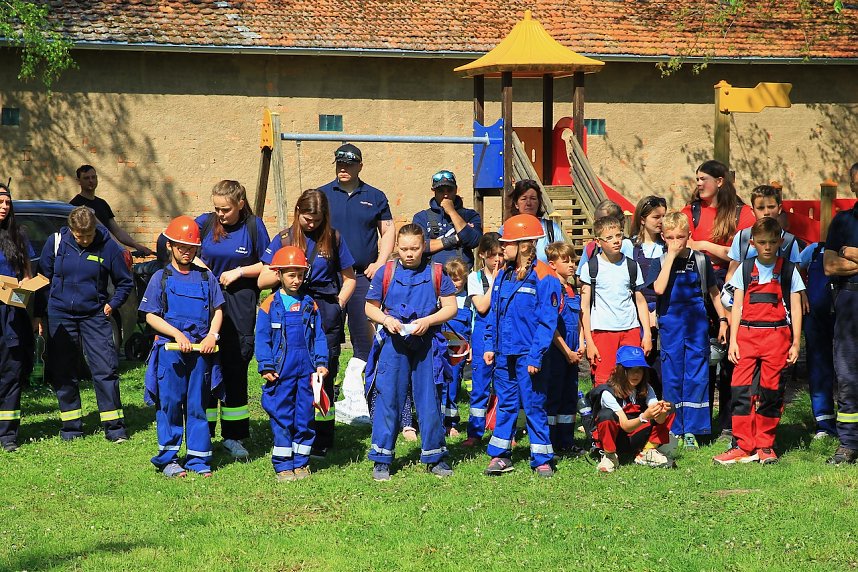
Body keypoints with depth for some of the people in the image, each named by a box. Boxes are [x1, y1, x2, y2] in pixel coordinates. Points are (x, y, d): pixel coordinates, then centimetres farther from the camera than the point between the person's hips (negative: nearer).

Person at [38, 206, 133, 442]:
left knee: (105, 370, -8)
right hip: (60, 315, 2)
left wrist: (112, 304, -4)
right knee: (62, 373, 6)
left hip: (95, 315, -2)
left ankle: (114, 427, -1)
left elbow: (125, 282, 7)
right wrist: (41, 312, 8)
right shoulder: (56, 242, -3)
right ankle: (71, 427, 17)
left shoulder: (108, 246, -7)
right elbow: (43, 276, 10)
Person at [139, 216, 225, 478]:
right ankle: (168, 459, 9)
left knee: (198, 405, 6)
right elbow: (151, 316, 1)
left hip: (201, 351, 2)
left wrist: (212, 335, -4)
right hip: (170, 349, -2)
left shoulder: (206, 277, 11)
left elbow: (217, 310, 13)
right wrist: (178, 334, -11)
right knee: (169, 404, 0)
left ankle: (199, 459, 12)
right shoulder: (161, 278, 4)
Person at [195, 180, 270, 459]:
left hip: (240, 308, -1)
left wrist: (239, 272, -9)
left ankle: (234, 436, 14)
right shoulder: (205, 222, 2)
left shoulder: (253, 226, -1)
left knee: (236, 370, 4)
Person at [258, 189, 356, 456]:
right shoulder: (284, 239, 7)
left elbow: (349, 279, 15)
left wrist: (337, 306, 2)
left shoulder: (333, 239, 8)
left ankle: (321, 441, 5)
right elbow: (262, 280, 5)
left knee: (324, 374, 0)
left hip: (325, 314, 0)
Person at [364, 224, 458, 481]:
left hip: (427, 344, 0)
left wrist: (427, 321, -14)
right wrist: (386, 319, -11)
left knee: (429, 399, 6)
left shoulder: (436, 273, 2)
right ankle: (381, 459, 8)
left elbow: (450, 308, 2)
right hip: (393, 343, 0)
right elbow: (370, 307, 9)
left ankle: (434, 457, 17)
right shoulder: (386, 273, 3)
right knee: (387, 399, 0)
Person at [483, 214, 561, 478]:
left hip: (527, 355, -6)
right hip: (504, 353, 6)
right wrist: (490, 345, 8)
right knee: (505, 404, 13)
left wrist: (535, 356, -18)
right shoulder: (503, 276, 10)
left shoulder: (543, 278, -11)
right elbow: (493, 314, 16)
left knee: (534, 406, 1)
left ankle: (542, 459, 9)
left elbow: (546, 320, -14)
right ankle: (500, 455, 19)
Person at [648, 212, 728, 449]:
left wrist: (723, 320, 7)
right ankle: (674, 429, 12)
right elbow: (659, 288, -18)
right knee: (672, 378, 4)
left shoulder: (701, 260, 4)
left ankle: (692, 430, 5)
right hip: (670, 325, 0)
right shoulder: (660, 262, 1)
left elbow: (713, 292, 12)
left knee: (696, 377, 0)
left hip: (697, 325, 0)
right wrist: (671, 256, -15)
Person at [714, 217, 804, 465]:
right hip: (747, 333, 1)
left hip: (777, 335, -1)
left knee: (771, 391, 0)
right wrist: (732, 340, 4)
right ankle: (743, 447, -2)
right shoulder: (745, 269, 9)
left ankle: (765, 446, 10)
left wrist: (795, 343, 2)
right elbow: (737, 306, 10)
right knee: (740, 389, -6)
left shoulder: (788, 270, 6)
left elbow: (795, 308, 7)